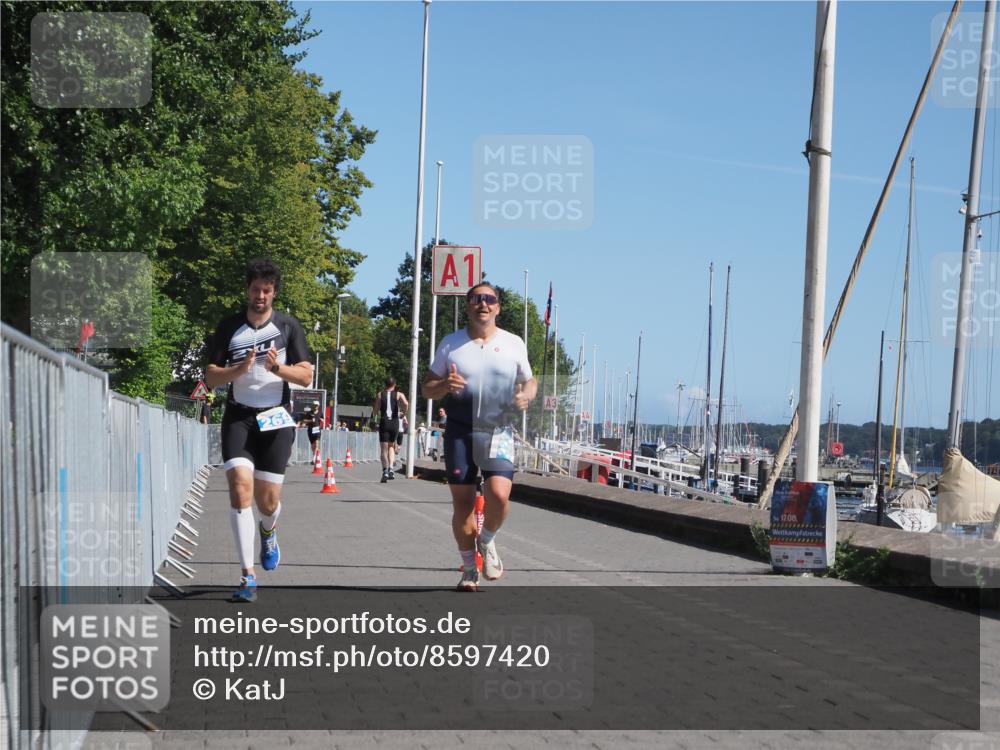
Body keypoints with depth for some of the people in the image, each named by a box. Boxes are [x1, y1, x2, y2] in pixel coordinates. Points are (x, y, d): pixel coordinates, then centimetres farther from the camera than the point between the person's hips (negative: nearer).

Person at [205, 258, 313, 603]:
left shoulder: (288, 326, 4)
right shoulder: (229, 327, 5)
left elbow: (306, 376, 1)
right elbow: (210, 377, 4)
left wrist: (279, 368, -19)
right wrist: (240, 369, -15)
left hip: (275, 419, 0)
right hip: (239, 416, 0)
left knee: (268, 500, -2)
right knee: (240, 487, -18)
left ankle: (268, 531, 38)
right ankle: (248, 575, -16)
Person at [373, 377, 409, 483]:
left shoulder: (380, 395, 5)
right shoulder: (399, 395, 4)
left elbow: (376, 410, 0)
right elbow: (406, 404, -15)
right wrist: (403, 413, 2)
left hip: (384, 422, -1)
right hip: (395, 422, 1)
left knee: (384, 448, -1)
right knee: (391, 446, 18)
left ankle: (385, 471, -16)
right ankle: (390, 469, 2)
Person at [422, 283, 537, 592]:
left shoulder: (514, 344, 6)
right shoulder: (450, 343, 5)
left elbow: (530, 381, 18)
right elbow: (427, 389, 8)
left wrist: (526, 395, -6)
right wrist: (444, 386, -15)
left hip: (499, 432, 0)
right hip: (460, 432, 0)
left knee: (499, 495, -19)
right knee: (462, 501, 1)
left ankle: (487, 541, 13)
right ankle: (469, 569, 18)